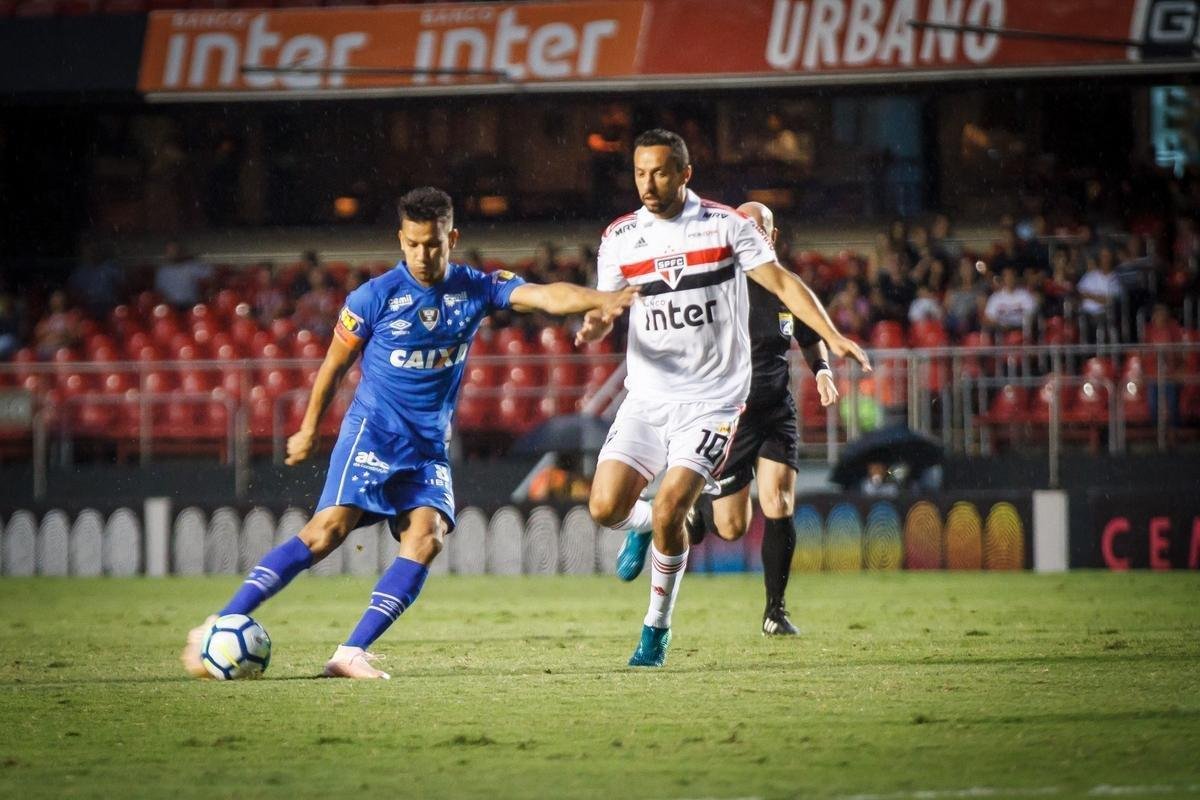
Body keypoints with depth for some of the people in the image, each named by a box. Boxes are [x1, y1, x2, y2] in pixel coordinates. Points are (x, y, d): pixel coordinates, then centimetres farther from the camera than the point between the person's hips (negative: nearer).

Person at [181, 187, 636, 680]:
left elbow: (544, 296, -12)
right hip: (373, 433, -4)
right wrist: (308, 430, 14)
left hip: (429, 448, 4)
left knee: (426, 536, -19)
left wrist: (600, 300, -30)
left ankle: (352, 653, -19)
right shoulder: (374, 297, -7)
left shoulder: (476, 290, 1)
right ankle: (217, 628, -18)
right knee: (328, 530, -19)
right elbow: (335, 365, 6)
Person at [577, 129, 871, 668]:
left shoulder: (726, 225, -2)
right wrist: (592, 327, -17)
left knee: (668, 512, -17)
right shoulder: (620, 238, 5)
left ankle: (657, 627, 3)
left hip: (711, 400, -3)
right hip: (646, 398, 3)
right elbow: (602, 309, 8)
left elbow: (782, 282, 0)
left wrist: (832, 337, -11)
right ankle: (644, 526, 28)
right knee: (605, 508, -10)